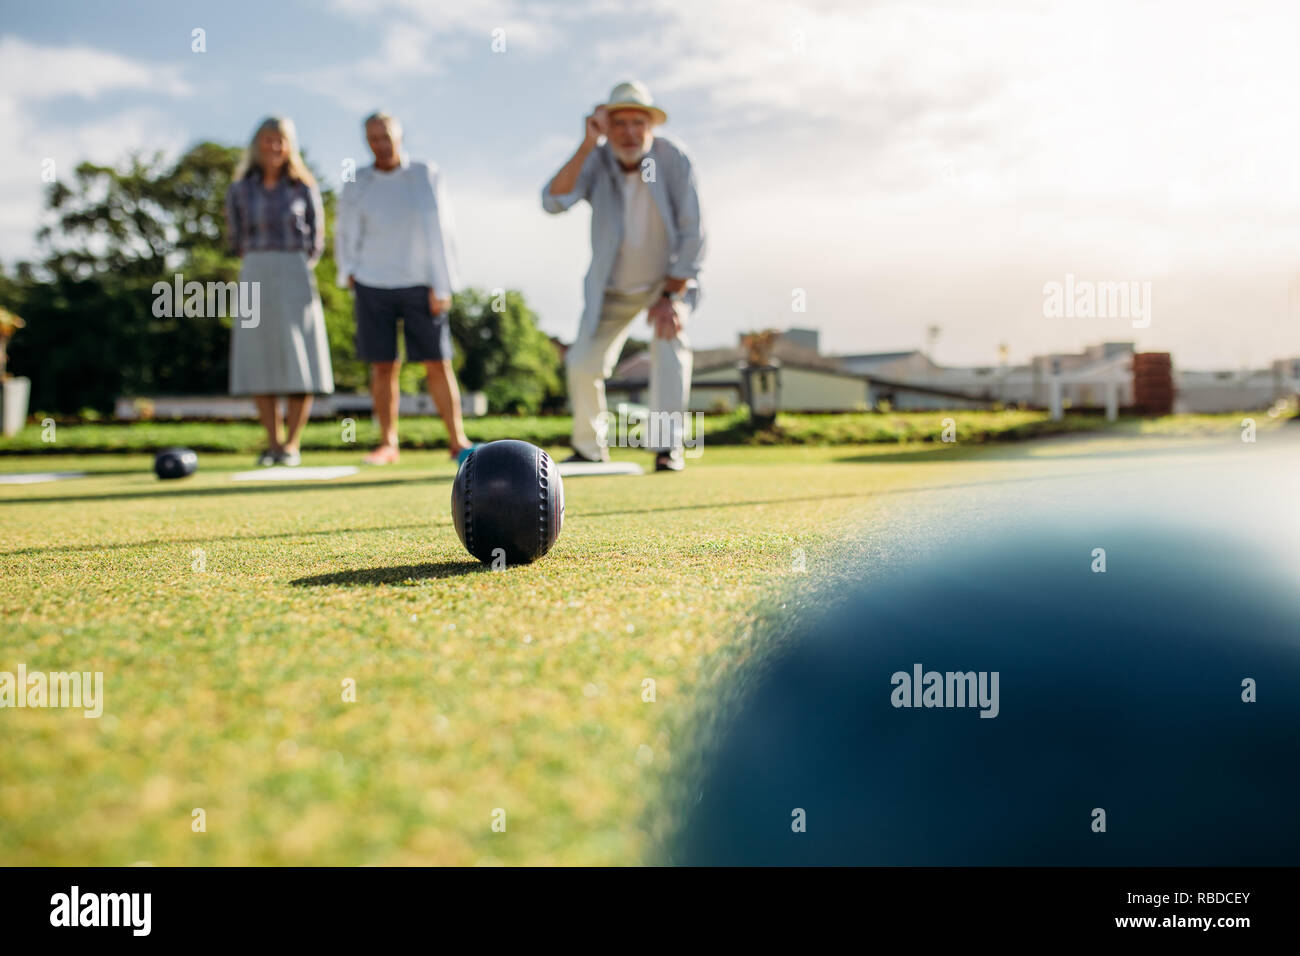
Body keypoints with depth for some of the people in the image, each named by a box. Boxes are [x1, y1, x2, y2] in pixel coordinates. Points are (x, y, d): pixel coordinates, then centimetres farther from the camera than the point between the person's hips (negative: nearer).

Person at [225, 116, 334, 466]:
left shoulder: (303, 190, 4)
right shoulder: (240, 190, 8)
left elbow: (316, 241, 7)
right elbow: (234, 238, 16)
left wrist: (296, 269, 2)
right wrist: (258, 265, 11)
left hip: (294, 277, -2)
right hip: (254, 278, 2)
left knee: (299, 362, -5)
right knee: (259, 363, 1)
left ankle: (292, 444, 1)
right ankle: (273, 443, 9)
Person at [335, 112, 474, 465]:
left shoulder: (427, 175, 3)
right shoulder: (356, 185, 7)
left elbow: (441, 230, 0)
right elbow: (346, 235, 17)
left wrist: (442, 285, -5)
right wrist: (347, 273, 1)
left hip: (420, 285, -1)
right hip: (373, 286, 1)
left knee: (438, 363, -4)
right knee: (383, 366, 1)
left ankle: (457, 442, 3)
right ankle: (387, 443, 9)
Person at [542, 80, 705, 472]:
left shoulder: (674, 159, -18)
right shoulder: (595, 161, -15)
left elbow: (692, 234, -16)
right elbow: (553, 201, -32)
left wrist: (671, 296, -20)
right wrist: (586, 146, -37)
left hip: (670, 279, -1)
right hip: (612, 287, 2)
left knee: (670, 337, -27)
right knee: (582, 364, -6)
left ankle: (668, 446, -19)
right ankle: (589, 448, 18)